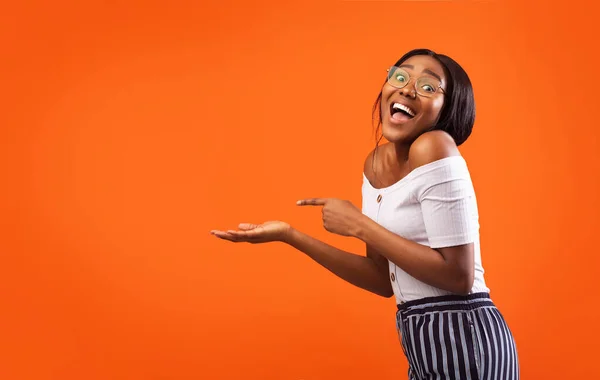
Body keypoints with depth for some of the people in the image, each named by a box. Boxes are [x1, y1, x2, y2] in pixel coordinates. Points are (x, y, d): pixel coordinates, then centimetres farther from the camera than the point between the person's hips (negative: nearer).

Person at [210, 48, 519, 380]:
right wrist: (290, 236, 2)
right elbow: (384, 281, 6)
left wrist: (359, 226, -17)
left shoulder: (434, 147, -17)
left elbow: (459, 276, -20)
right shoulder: (375, 165, 5)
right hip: (425, 344, 7)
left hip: (462, 342, -7)